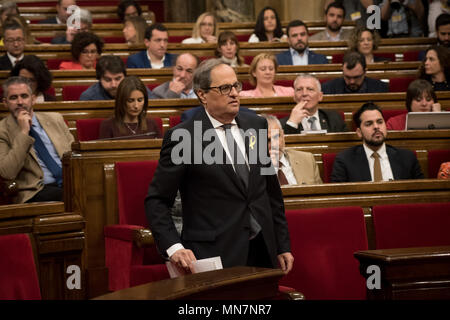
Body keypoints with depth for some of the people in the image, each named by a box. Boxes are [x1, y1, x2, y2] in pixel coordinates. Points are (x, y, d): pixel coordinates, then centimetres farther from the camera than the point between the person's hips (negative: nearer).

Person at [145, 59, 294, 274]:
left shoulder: (256, 125, 10)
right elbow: (156, 201, -7)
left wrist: (282, 246, 14)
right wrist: (174, 247, -21)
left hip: (262, 252, 5)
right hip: (215, 256, -5)